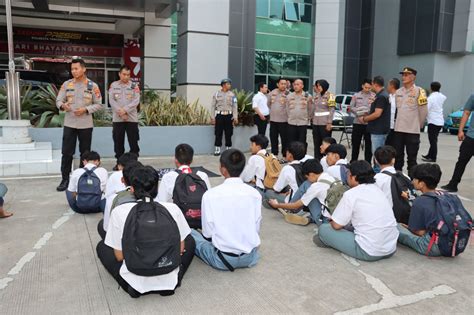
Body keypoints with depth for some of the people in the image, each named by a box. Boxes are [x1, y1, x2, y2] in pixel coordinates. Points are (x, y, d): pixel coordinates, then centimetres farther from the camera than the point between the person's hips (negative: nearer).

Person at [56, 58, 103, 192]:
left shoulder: (92, 86, -2)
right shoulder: (66, 84, 3)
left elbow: (98, 105, 0)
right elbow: (58, 100, 5)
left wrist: (86, 109, -16)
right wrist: (63, 105, -18)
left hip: (86, 125, -1)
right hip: (69, 124, 1)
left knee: (85, 153, 9)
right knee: (66, 153, 0)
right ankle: (65, 179, 10)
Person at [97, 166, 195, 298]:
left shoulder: (119, 211, -11)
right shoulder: (172, 209, -9)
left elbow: (119, 256, -4)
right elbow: (180, 248, 1)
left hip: (134, 281, 0)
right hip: (168, 280, 1)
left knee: (102, 246, 24)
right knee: (190, 241, 27)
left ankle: (133, 286, 11)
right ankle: (170, 283, 10)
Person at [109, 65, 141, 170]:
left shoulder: (134, 86, 5)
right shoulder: (113, 85, 8)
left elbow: (136, 101, -5)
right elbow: (111, 100, -1)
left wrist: (125, 110, -16)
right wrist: (120, 112, -13)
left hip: (132, 118, -1)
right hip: (117, 119, 1)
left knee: (133, 142, 0)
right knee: (118, 142, 7)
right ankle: (119, 163, 17)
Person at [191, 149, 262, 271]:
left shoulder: (210, 194, -14)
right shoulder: (254, 193, -6)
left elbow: (208, 233, -8)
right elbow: (256, 229, 0)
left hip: (223, 259, -3)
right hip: (250, 257, 3)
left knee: (191, 233, 20)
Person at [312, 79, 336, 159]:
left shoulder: (329, 96, -6)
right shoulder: (316, 96, 14)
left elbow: (331, 110, -9)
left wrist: (329, 123, -14)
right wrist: (312, 117, 11)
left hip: (325, 123, -6)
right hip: (315, 123, 6)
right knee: (316, 143, 10)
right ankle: (317, 159, 19)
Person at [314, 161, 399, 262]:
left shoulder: (351, 194, -11)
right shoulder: (377, 189, 10)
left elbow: (337, 225, -6)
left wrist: (332, 221, 16)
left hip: (369, 253, -8)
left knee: (324, 228, 4)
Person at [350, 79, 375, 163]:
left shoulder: (374, 96, 1)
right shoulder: (356, 95, 7)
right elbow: (351, 107, 5)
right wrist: (359, 115, -8)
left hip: (369, 123, -2)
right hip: (357, 123, 2)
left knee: (368, 145, 4)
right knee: (355, 144, 10)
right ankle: (353, 162, 22)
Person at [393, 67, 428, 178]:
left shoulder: (419, 91, -7)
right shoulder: (398, 92, 9)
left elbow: (423, 111, -5)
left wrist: (418, 126, 3)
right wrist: (397, 122, 13)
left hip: (412, 131, -5)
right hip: (398, 129, 5)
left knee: (412, 158, 2)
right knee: (398, 157, 12)